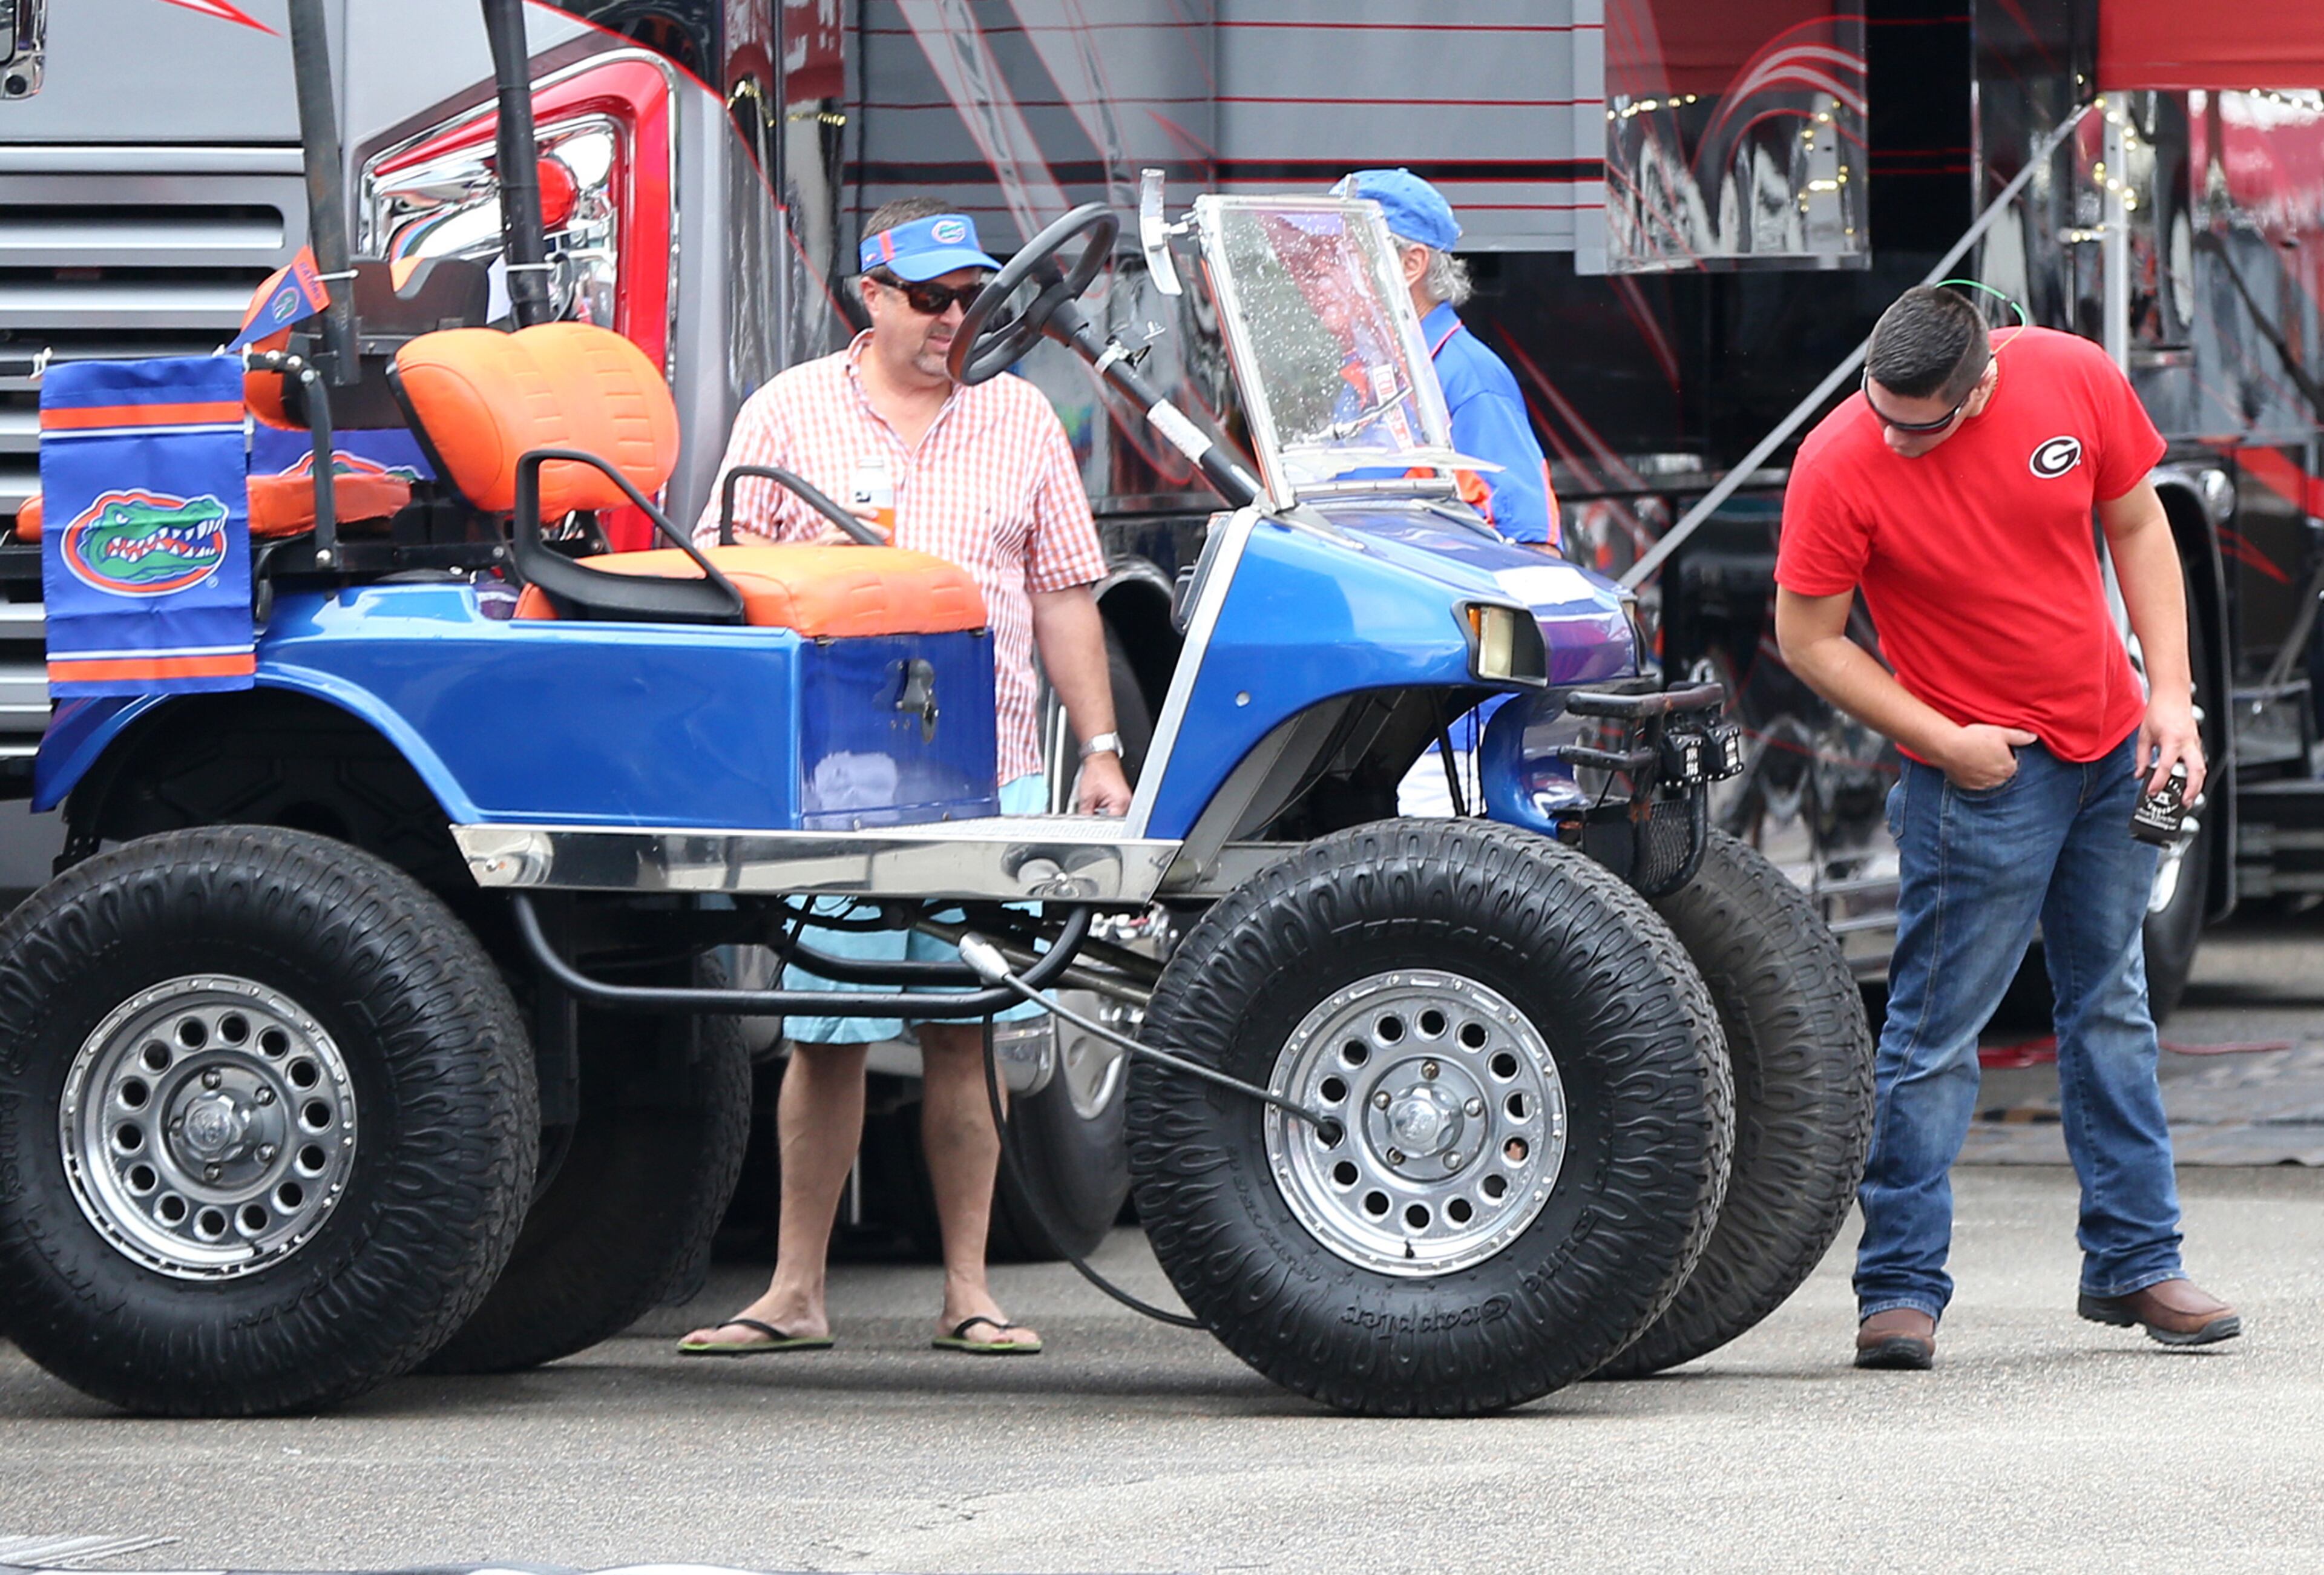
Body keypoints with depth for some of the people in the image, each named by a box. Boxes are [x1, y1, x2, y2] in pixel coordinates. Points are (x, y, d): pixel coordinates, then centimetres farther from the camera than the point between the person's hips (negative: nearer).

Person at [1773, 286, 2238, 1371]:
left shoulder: (2074, 379, -10)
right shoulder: (1840, 466, -19)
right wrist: (1944, 742, -16)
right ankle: (1900, 1290, 1)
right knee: (1935, 1031, -5)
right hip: (1981, 772, -5)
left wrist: (2170, 690, -2)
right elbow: (1808, 638, -11)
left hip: (2112, 748, 5)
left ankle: (2132, 1262, 21)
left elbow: (2136, 525, 5)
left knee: (2112, 1008, 12)